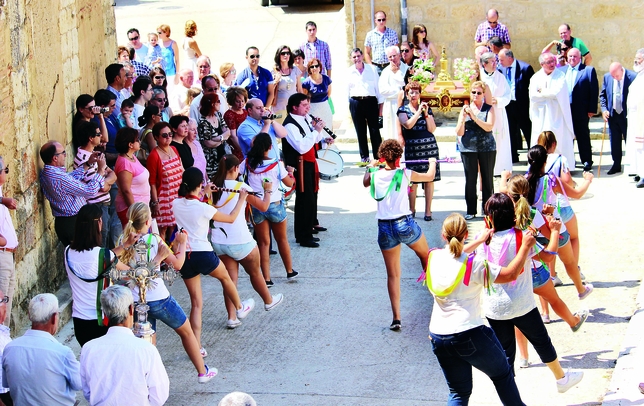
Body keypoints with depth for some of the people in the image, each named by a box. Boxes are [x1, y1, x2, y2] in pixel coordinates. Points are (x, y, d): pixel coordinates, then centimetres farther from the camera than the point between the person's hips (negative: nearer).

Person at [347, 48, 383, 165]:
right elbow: (348, 90, 13)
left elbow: (378, 87, 6)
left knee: (375, 130, -3)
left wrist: (381, 104, 2)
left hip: (371, 101, -1)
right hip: (356, 103, 2)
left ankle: (378, 157, 2)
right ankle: (364, 157, 13)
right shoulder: (349, 72, 8)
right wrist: (350, 106, 10)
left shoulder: (372, 69, 5)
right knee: (360, 132, 5)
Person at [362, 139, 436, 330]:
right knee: (425, 255, 29)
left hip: (385, 228, 2)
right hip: (405, 224, -2)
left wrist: (369, 167, 44)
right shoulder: (404, 174, -6)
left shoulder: (375, 175, 0)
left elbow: (365, 182, 25)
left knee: (393, 275, 9)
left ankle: (396, 318, 3)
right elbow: (430, 177, 10)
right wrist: (432, 163, 31)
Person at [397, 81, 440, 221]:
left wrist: (426, 113, -5)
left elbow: (432, 129, 4)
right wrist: (419, 111, -9)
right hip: (412, 148, -1)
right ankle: (412, 210, 10)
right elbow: (408, 124, -11)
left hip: (429, 147, 2)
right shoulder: (403, 109, 8)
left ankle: (428, 211, 3)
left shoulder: (427, 108, 13)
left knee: (429, 179, -1)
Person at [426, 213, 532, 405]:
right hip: (470, 335, -5)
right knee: (503, 375, 20)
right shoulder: (473, 264, -15)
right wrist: (525, 247, 2)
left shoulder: (434, 257, 0)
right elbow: (511, 274, -8)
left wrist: (479, 241, 30)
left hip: (438, 337, 5)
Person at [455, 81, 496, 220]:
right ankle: (471, 211, 9)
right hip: (468, 148, 1)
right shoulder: (465, 109, 8)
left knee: (487, 179, 3)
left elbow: (489, 127, -12)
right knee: (470, 180, 1)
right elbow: (459, 132, 4)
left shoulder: (489, 109, 4)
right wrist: (463, 119, -13)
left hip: (487, 147, -1)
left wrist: (474, 117, -20)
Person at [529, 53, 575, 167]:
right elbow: (533, 95, -7)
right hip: (541, 117, 2)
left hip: (556, 116, -2)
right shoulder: (536, 77, 6)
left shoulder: (560, 76, -1)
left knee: (559, 143, -3)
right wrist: (549, 94, -8)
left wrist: (542, 92, -5)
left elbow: (557, 92, -16)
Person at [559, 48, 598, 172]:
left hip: (581, 111, -4)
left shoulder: (588, 70, -2)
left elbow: (594, 91, -5)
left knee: (583, 137, 4)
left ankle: (587, 161, 12)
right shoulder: (561, 71, 10)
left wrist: (592, 109, -10)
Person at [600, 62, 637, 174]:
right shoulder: (607, 77, 0)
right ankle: (616, 165, 21)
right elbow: (602, 95, 9)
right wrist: (604, 109, -3)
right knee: (614, 142, 10)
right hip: (612, 114, 5)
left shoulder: (633, 77, -16)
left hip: (627, 115, -4)